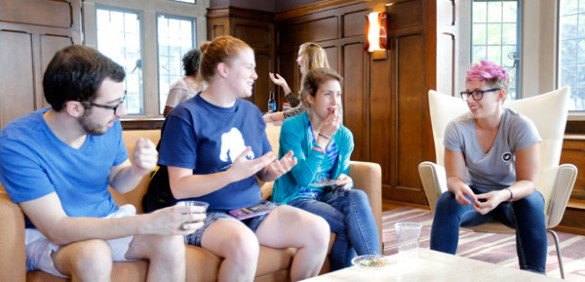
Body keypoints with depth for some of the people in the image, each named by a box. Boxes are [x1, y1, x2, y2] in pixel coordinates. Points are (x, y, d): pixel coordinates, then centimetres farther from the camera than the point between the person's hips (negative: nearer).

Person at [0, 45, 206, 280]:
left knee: (171, 241, -24)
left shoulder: (109, 126, -8)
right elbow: (57, 228, -28)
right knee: (94, 254, -37)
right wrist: (148, 223, -36)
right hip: (46, 237, -3)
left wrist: (138, 170, -17)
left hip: (107, 222, 4)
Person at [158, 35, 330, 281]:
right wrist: (231, 175, -26)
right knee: (244, 244, -37)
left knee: (318, 230, -14)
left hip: (252, 207, 6)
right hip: (205, 213, -6)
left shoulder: (252, 113, 13)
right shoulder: (186, 116, -8)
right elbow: (179, 188, -13)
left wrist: (275, 170, -7)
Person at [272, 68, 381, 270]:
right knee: (346, 224, -29)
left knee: (357, 197, -28)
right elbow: (303, 179, -21)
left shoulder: (344, 135, 5)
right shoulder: (292, 127, -12)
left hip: (325, 196, 5)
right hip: (293, 199, -5)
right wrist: (323, 138, -23)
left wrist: (346, 182, -11)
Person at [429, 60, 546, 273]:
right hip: (475, 196, 1)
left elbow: (527, 183, -21)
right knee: (446, 203, -29)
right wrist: (459, 187, -37)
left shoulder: (521, 127, -18)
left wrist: (503, 195, -43)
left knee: (531, 202, -34)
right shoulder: (457, 128, -13)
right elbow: (453, 176, -11)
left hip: (512, 197, -1)